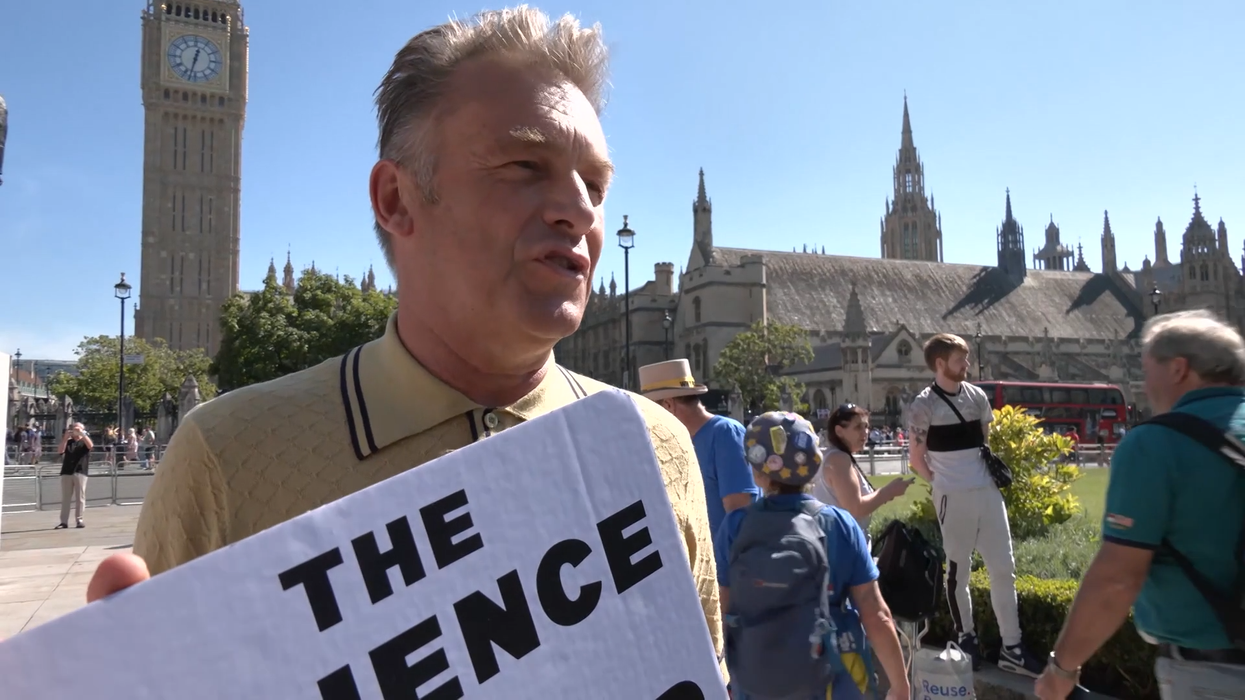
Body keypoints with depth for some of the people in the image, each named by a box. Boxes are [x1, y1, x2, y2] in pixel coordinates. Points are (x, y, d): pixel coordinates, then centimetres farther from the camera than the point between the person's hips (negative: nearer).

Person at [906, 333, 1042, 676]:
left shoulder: (977, 396, 7)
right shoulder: (923, 406, -9)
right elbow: (916, 458, -3)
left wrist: (993, 472, 11)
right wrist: (943, 483, 2)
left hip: (988, 492, 5)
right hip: (954, 497, -5)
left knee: (1004, 568, 5)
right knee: (958, 570, 7)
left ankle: (1011, 648, 13)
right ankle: (966, 639, 22)